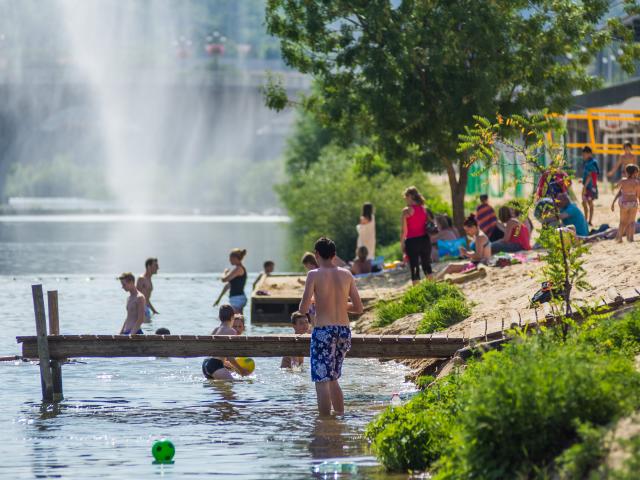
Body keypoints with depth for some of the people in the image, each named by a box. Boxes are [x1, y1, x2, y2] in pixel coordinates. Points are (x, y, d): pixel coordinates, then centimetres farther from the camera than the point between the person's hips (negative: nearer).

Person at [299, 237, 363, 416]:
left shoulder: (314, 275, -7)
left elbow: (303, 309, -11)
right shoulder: (346, 274, 5)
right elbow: (359, 308, 8)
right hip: (344, 331, 5)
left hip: (323, 331, -5)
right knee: (333, 379, 22)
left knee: (322, 381, -3)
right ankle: (340, 416, 24)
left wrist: (304, 307, 11)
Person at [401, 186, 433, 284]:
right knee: (426, 265, 17)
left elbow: (404, 230, -11)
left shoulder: (406, 210, -9)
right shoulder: (423, 209, 6)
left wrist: (402, 243, -3)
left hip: (412, 241, -5)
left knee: (414, 267, -1)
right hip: (425, 239, 5)